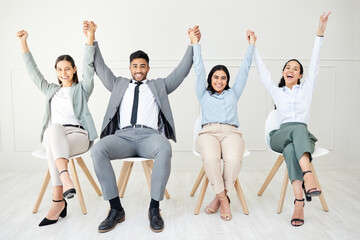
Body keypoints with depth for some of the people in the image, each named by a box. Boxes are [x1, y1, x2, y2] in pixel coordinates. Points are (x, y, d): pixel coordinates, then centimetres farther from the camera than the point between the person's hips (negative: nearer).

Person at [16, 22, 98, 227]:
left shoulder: (82, 89, 14)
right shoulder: (51, 90, 27)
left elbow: (89, 67, -1)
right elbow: (33, 71, 25)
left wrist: (90, 37, -14)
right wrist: (23, 43, 21)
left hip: (78, 136, -3)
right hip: (54, 136, 3)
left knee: (53, 146, -35)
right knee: (54, 128, -35)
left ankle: (58, 201, -40)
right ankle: (65, 178, -49)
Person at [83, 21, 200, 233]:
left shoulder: (159, 85, 26)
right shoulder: (119, 84, 30)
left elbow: (181, 71, 21)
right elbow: (101, 68, 28)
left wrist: (192, 45, 16)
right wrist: (92, 41, 23)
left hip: (149, 135, -1)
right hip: (123, 136, 2)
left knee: (165, 149, -38)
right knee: (97, 150, -30)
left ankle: (154, 208, -22)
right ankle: (116, 209, -20)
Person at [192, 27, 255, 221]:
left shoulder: (233, 93, 28)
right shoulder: (203, 94, 25)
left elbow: (244, 70, 27)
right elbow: (199, 70, 22)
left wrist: (251, 45, 28)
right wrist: (195, 43, 21)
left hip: (231, 132, 1)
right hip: (208, 132, -1)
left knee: (233, 159, -34)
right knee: (210, 157, -36)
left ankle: (219, 197, -12)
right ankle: (224, 200, -18)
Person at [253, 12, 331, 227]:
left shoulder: (306, 88, 18)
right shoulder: (276, 91, 19)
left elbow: (315, 64, 10)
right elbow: (263, 71, 17)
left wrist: (320, 32, 4)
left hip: (303, 135, 0)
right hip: (280, 135, 0)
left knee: (291, 149, -37)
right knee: (299, 128, -37)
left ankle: (299, 202, -53)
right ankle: (308, 176, -57)